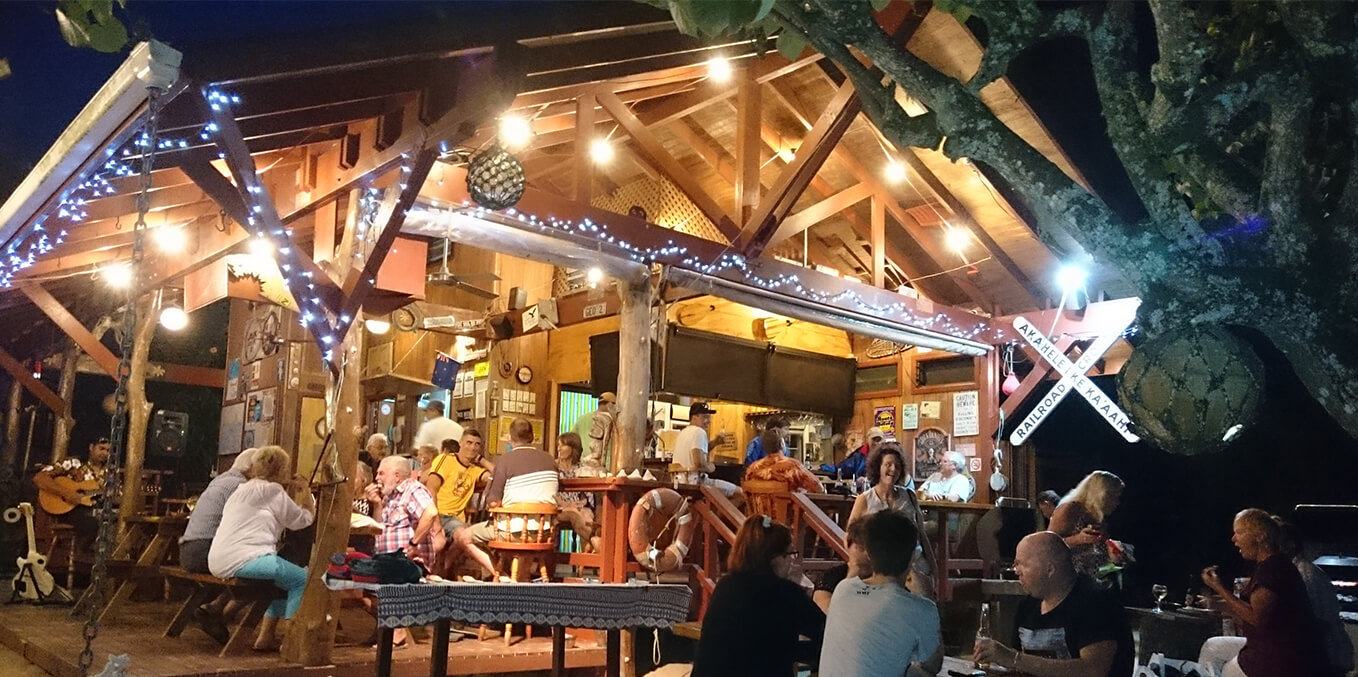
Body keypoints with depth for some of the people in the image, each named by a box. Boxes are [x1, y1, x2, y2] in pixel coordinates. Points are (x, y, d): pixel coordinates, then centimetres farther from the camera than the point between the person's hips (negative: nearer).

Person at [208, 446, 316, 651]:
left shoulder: (245, 488, 22)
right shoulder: (271, 490, -6)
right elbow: (300, 520, -3)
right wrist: (307, 496, 12)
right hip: (240, 561, -10)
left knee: (284, 577, 24)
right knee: (302, 579, -8)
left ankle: (266, 636, 22)